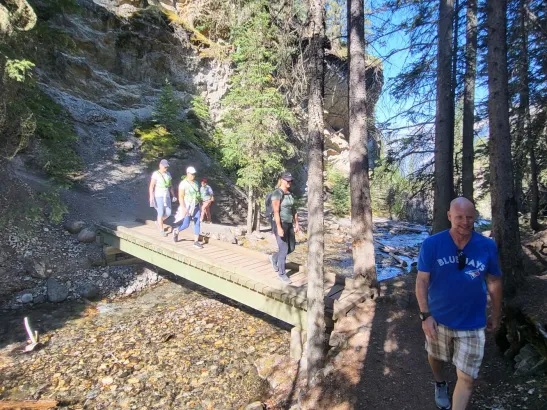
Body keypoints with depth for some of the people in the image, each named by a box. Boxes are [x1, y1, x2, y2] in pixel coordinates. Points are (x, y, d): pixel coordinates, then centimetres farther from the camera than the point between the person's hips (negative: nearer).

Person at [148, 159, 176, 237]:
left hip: (166, 196, 6)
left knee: (168, 213, 2)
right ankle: (161, 230, 7)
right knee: (161, 213, -6)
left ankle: (158, 222, 28)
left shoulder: (168, 174, 8)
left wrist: (173, 195, 11)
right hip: (158, 196, -6)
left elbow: (170, 186, 15)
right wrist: (151, 197, -22)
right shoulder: (156, 174, -11)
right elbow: (151, 186, -15)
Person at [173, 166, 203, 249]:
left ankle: (196, 242, 4)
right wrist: (183, 208, -25)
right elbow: (180, 197, -18)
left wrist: (199, 206, 14)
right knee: (186, 225, -3)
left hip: (195, 206, 6)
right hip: (187, 207, -6)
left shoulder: (195, 183, 6)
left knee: (197, 223, -2)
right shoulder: (183, 184, -15)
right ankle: (176, 231, 28)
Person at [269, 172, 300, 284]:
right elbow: (276, 212, -22)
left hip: (289, 224, 8)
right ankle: (281, 274, 11)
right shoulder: (277, 194, -17)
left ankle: (274, 258, 37)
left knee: (291, 248, 13)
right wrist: (279, 228, -25)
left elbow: (294, 210, 15)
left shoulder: (290, 194, 10)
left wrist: (297, 224, 11)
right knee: (284, 249, -4)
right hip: (280, 224, -8)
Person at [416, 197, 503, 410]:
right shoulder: (431, 244, -17)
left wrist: (496, 315, 10)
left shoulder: (488, 246, -11)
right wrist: (425, 315, -17)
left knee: (466, 378, 4)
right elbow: (422, 280, -13)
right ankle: (440, 385, 57)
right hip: (438, 319, 0)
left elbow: (494, 282, 2)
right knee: (435, 357, 25)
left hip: (472, 324, 0)